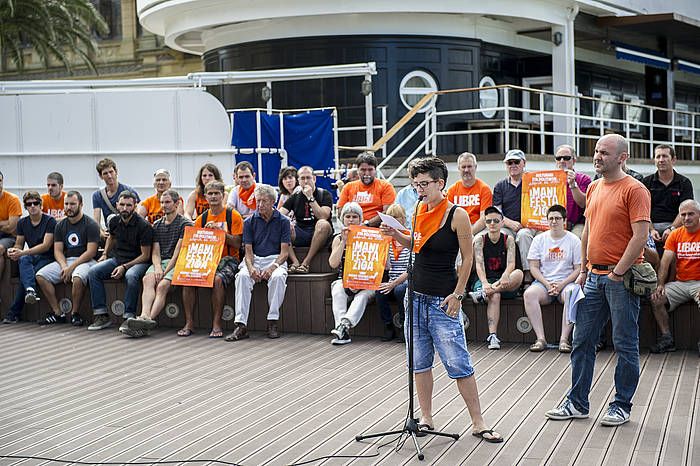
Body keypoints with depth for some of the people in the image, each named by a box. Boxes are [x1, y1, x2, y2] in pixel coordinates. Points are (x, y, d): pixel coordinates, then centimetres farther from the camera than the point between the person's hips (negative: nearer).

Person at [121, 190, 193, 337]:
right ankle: (145, 316, -49)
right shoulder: (157, 225, 22)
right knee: (148, 279, -29)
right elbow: (155, 252, 14)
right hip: (159, 262, 4)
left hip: (176, 264, -4)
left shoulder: (185, 224, 3)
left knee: (162, 285, -31)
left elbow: (178, 252, -6)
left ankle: (149, 319, -47)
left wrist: (165, 271, -13)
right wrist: (158, 268, -7)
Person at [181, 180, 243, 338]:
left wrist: (219, 230, -15)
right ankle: (189, 323, -18)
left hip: (228, 259, -4)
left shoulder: (233, 216, 2)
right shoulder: (201, 218, 15)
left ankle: (217, 323, -26)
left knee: (218, 279, -35)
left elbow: (237, 244, -6)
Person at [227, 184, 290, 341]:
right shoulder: (249, 222, 8)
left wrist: (273, 267, -21)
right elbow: (248, 251, 4)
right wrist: (251, 268, -18)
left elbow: (285, 252, -2)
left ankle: (273, 321, -26)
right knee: (242, 276, -32)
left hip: (276, 259, -1)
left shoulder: (283, 221, 3)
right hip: (255, 259, 1)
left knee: (278, 277, -36)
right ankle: (241, 324, -34)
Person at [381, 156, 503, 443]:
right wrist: (396, 235, 3)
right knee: (419, 361, 10)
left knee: (458, 362, -5)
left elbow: (467, 258, -7)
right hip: (417, 296, 6)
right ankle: (426, 419, 20)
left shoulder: (456, 215, -11)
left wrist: (457, 294, -11)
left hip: (443, 300, -6)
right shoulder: (419, 211, 6)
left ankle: (478, 423, 4)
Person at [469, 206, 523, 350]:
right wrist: (484, 283, -31)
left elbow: (511, 263, -10)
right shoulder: (479, 239, 3)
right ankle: (492, 336, -45)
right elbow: (479, 264, -11)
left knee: (519, 273, -31)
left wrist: (505, 276, -35)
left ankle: (483, 294, -37)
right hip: (486, 280, -1)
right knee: (494, 296, -36)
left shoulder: (508, 239, 5)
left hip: (505, 284, 1)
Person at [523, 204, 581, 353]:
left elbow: (578, 268, 2)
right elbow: (534, 267, 6)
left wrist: (562, 284, -12)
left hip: (566, 281, -1)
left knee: (572, 294, -36)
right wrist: (547, 284, -10)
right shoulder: (539, 239, 10)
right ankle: (541, 339, -31)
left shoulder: (573, 240, 5)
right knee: (529, 294, -31)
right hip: (543, 281, 2)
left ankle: (564, 339, -32)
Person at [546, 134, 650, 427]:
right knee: (582, 341, 9)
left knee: (625, 345, 3)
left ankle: (622, 406, 14)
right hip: (594, 276, 7)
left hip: (621, 278, -7)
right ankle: (577, 403, 18)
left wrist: (617, 273, -16)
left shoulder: (634, 190, -10)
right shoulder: (593, 188, 13)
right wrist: (583, 269, 15)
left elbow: (640, 236, -16)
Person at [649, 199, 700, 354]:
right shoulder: (675, 235, 10)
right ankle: (667, 339, -8)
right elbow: (665, 261, 3)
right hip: (680, 283, 4)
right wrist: (660, 284, -10)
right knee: (656, 298, -17)